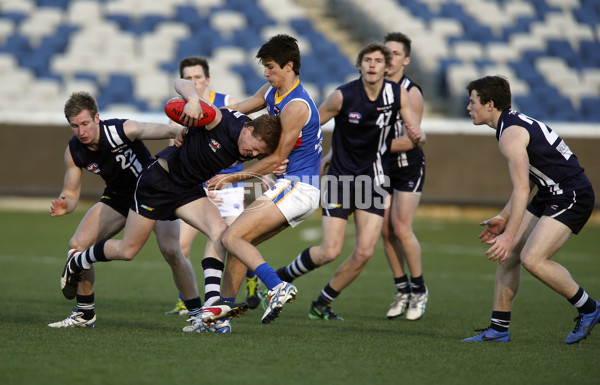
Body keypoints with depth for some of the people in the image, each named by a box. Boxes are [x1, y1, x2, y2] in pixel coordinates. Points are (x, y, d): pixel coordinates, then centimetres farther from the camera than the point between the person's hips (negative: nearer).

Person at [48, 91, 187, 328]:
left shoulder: (122, 130, -28)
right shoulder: (74, 152, -13)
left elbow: (166, 131, -29)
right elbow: (71, 192, -4)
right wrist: (64, 206, -29)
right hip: (118, 197, 5)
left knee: (171, 250, -25)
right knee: (77, 246, -7)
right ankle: (85, 314, 9)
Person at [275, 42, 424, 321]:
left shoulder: (397, 94, -4)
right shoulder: (343, 96, -13)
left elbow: (416, 135, 2)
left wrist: (418, 136, -20)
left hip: (373, 180, 3)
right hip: (340, 178, -3)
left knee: (364, 251, -7)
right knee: (330, 252, -10)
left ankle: (321, 304, 12)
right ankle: (280, 278, 16)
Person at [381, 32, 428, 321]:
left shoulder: (411, 93, -14)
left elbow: (409, 140, -18)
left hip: (408, 167, -5)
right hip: (382, 167, 5)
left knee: (401, 229, -10)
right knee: (385, 230, 2)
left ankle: (419, 290, 6)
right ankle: (402, 290, 14)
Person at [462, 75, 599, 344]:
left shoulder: (511, 133, -19)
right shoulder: (513, 124, 14)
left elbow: (522, 189, -27)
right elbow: (522, 185, 22)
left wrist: (509, 235, -29)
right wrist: (503, 218, 22)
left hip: (572, 195, -11)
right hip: (550, 195, 11)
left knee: (531, 259, -21)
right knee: (506, 255, 4)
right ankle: (499, 329, 8)